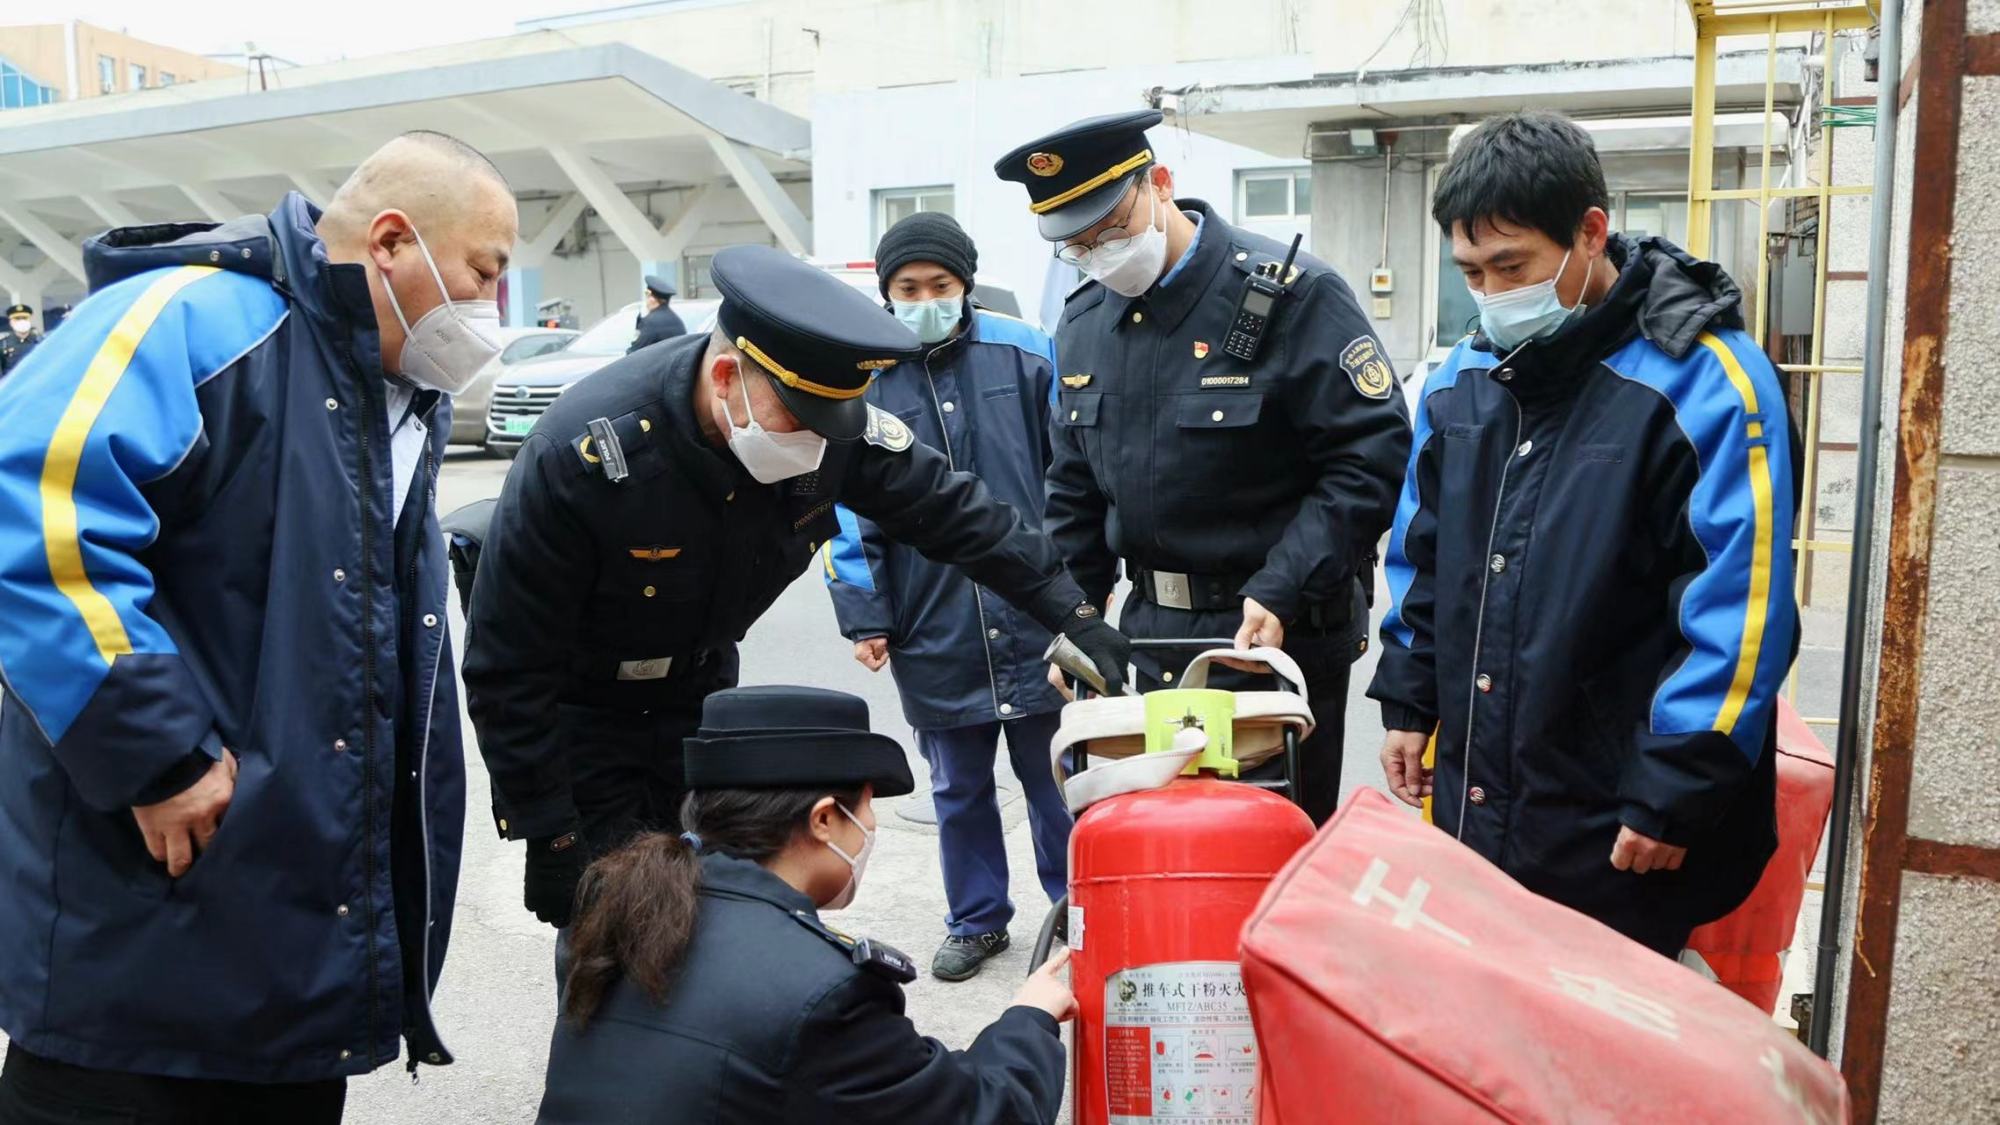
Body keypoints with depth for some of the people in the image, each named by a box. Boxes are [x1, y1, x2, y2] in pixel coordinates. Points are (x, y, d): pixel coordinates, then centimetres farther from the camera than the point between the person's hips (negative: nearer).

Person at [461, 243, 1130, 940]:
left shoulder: (835, 424, -22)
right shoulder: (583, 455, -33)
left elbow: (954, 511, -7)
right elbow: (509, 666, -25)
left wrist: (1075, 616, -10)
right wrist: (548, 837, -22)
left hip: (702, 693, 5)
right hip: (580, 715, -4)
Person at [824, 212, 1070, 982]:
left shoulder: (1026, 355, -3)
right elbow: (847, 507, 3)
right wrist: (862, 615, -1)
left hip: (1037, 618, -1)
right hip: (931, 632, 2)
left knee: (1054, 776, 11)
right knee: (959, 788, 16)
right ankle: (977, 919, 34)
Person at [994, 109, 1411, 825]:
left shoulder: (1288, 294, -14)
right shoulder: (1082, 320, 6)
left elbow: (1372, 456, -16)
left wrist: (1281, 593, -22)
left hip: (1281, 632, -6)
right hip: (1155, 632, 6)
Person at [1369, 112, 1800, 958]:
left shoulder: (1705, 383, -15)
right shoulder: (1466, 375, 6)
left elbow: (1740, 615, -17)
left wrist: (1676, 795, -16)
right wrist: (1410, 701, 13)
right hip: (1470, 800, 6)